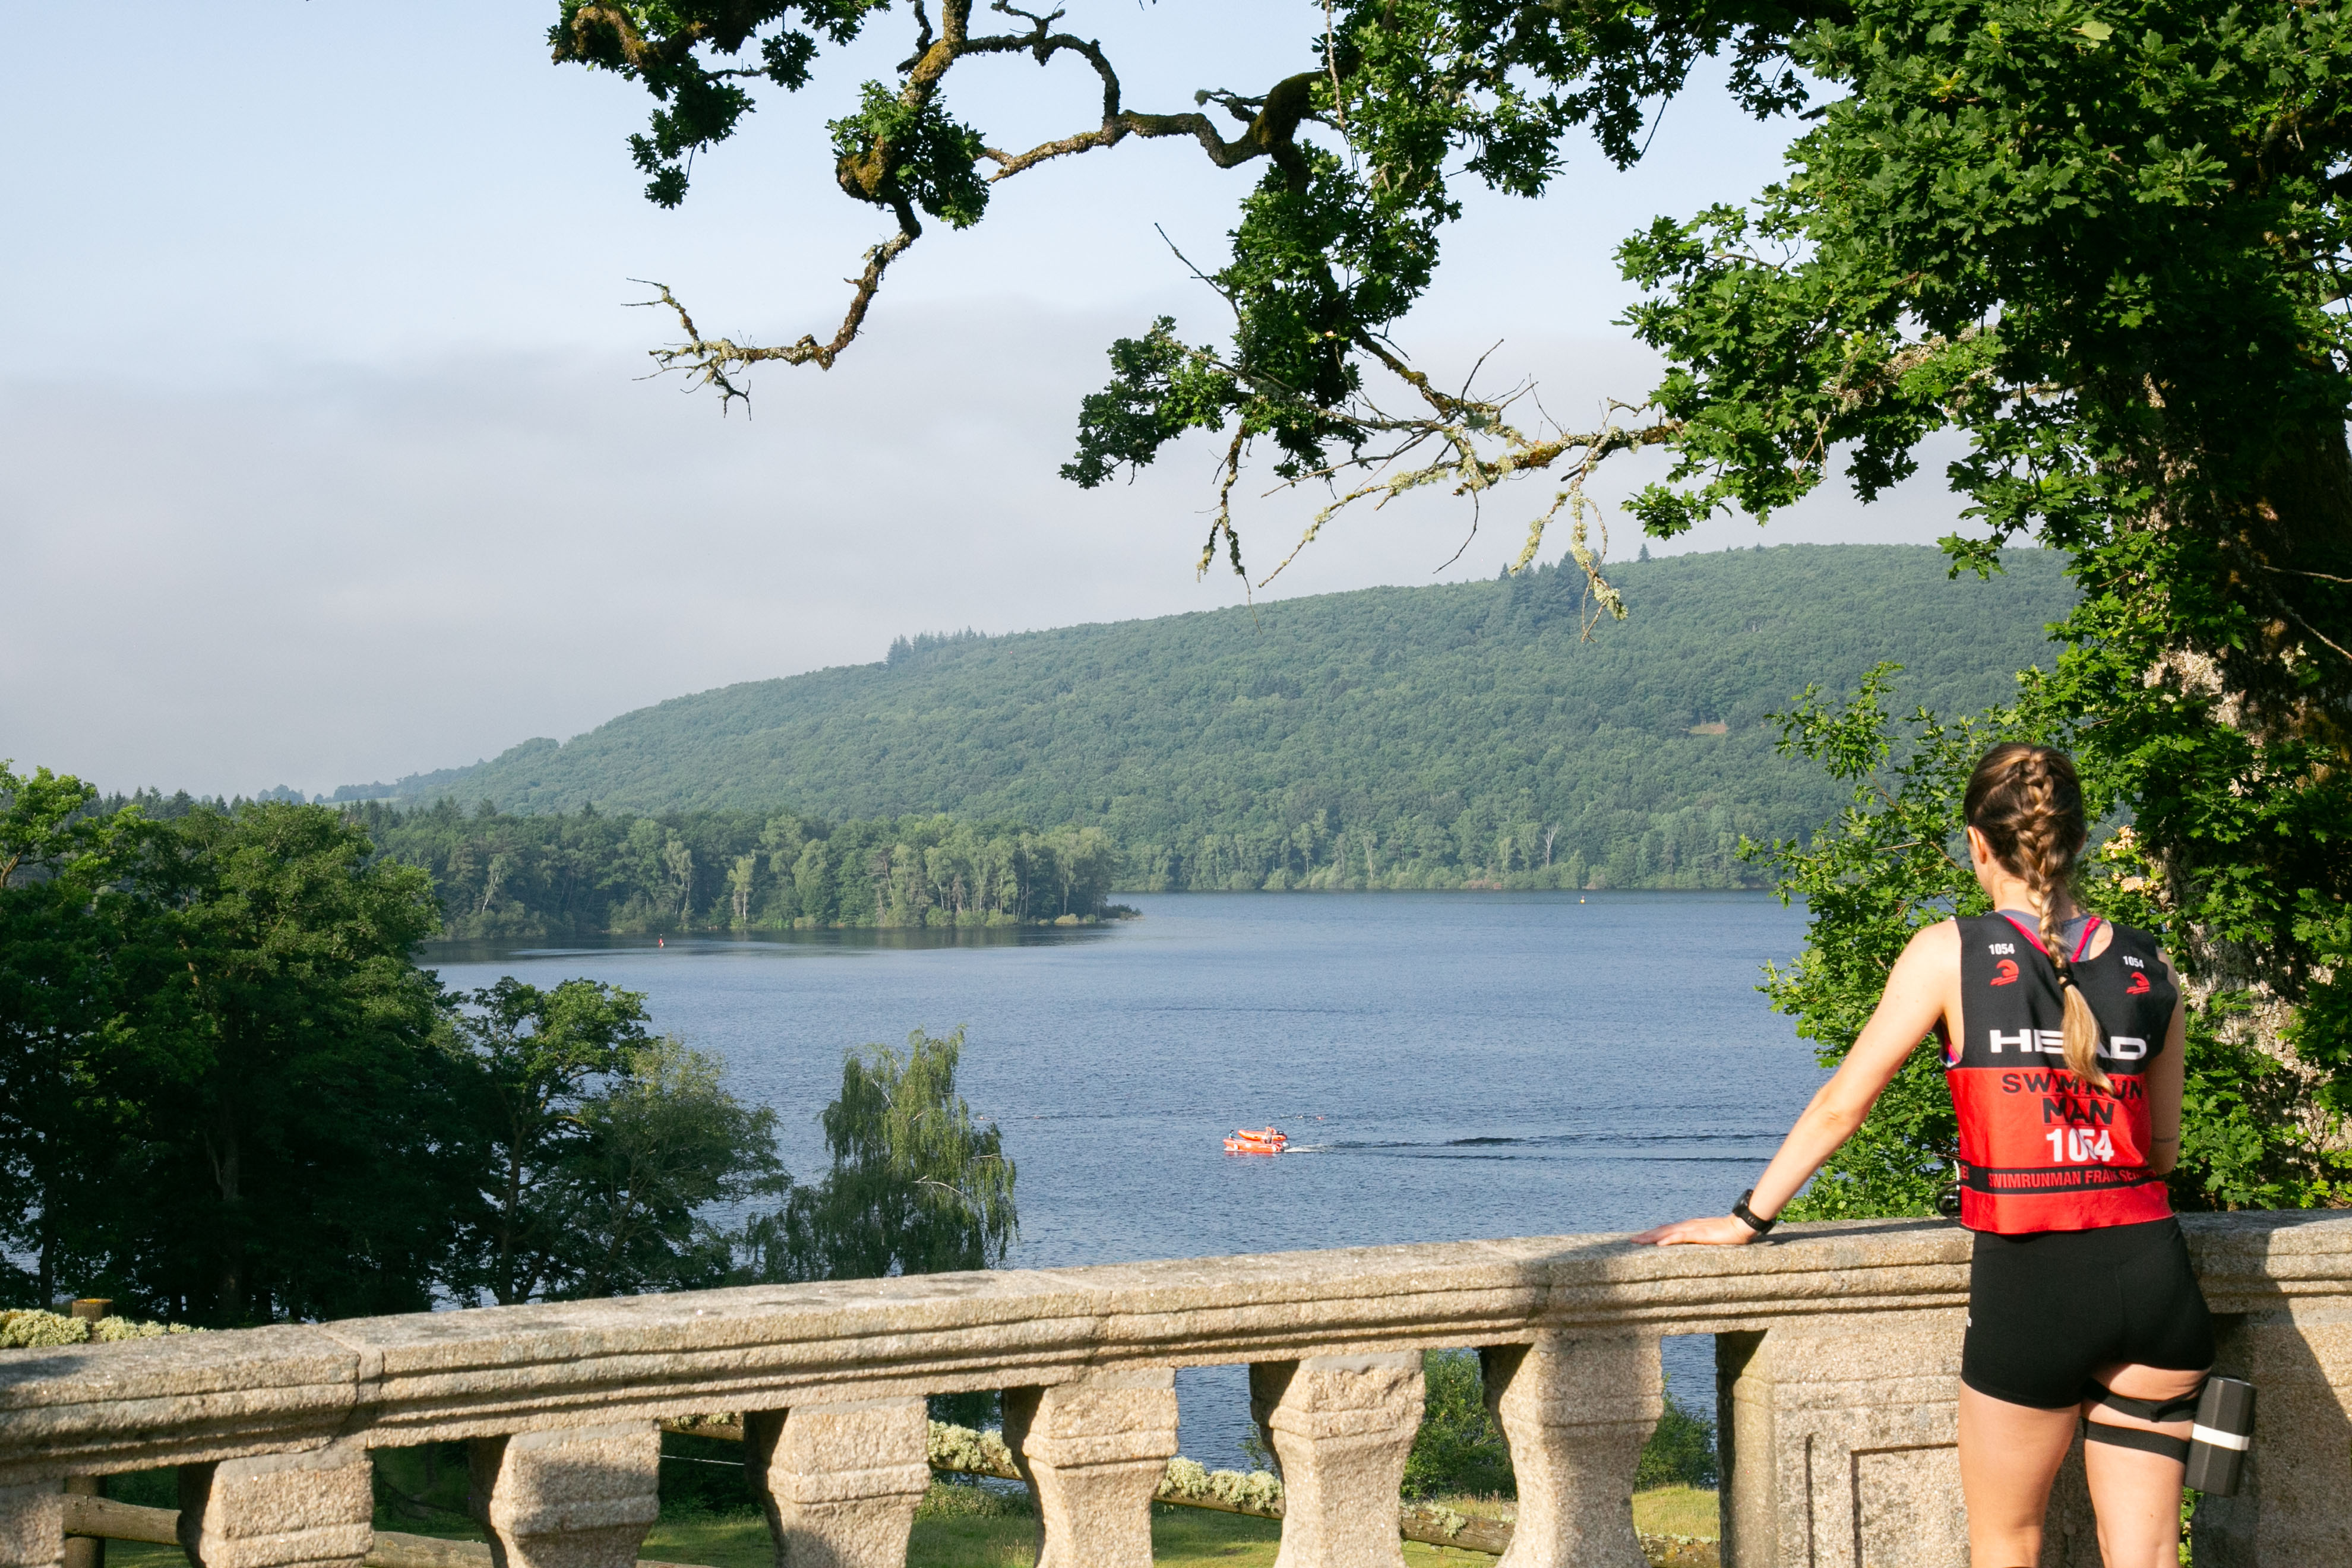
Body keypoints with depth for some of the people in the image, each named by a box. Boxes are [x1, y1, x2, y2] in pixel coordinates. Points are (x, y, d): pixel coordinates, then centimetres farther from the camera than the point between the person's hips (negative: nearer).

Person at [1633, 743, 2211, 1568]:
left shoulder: (1951, 954, -2)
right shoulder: (2149, 970, 8)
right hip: (2155, 1278, 3)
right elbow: (2161, 1150, 16)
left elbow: (1842, 1104, 2)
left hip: (2029, 1286, -3)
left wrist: (1746, 1221, 11)